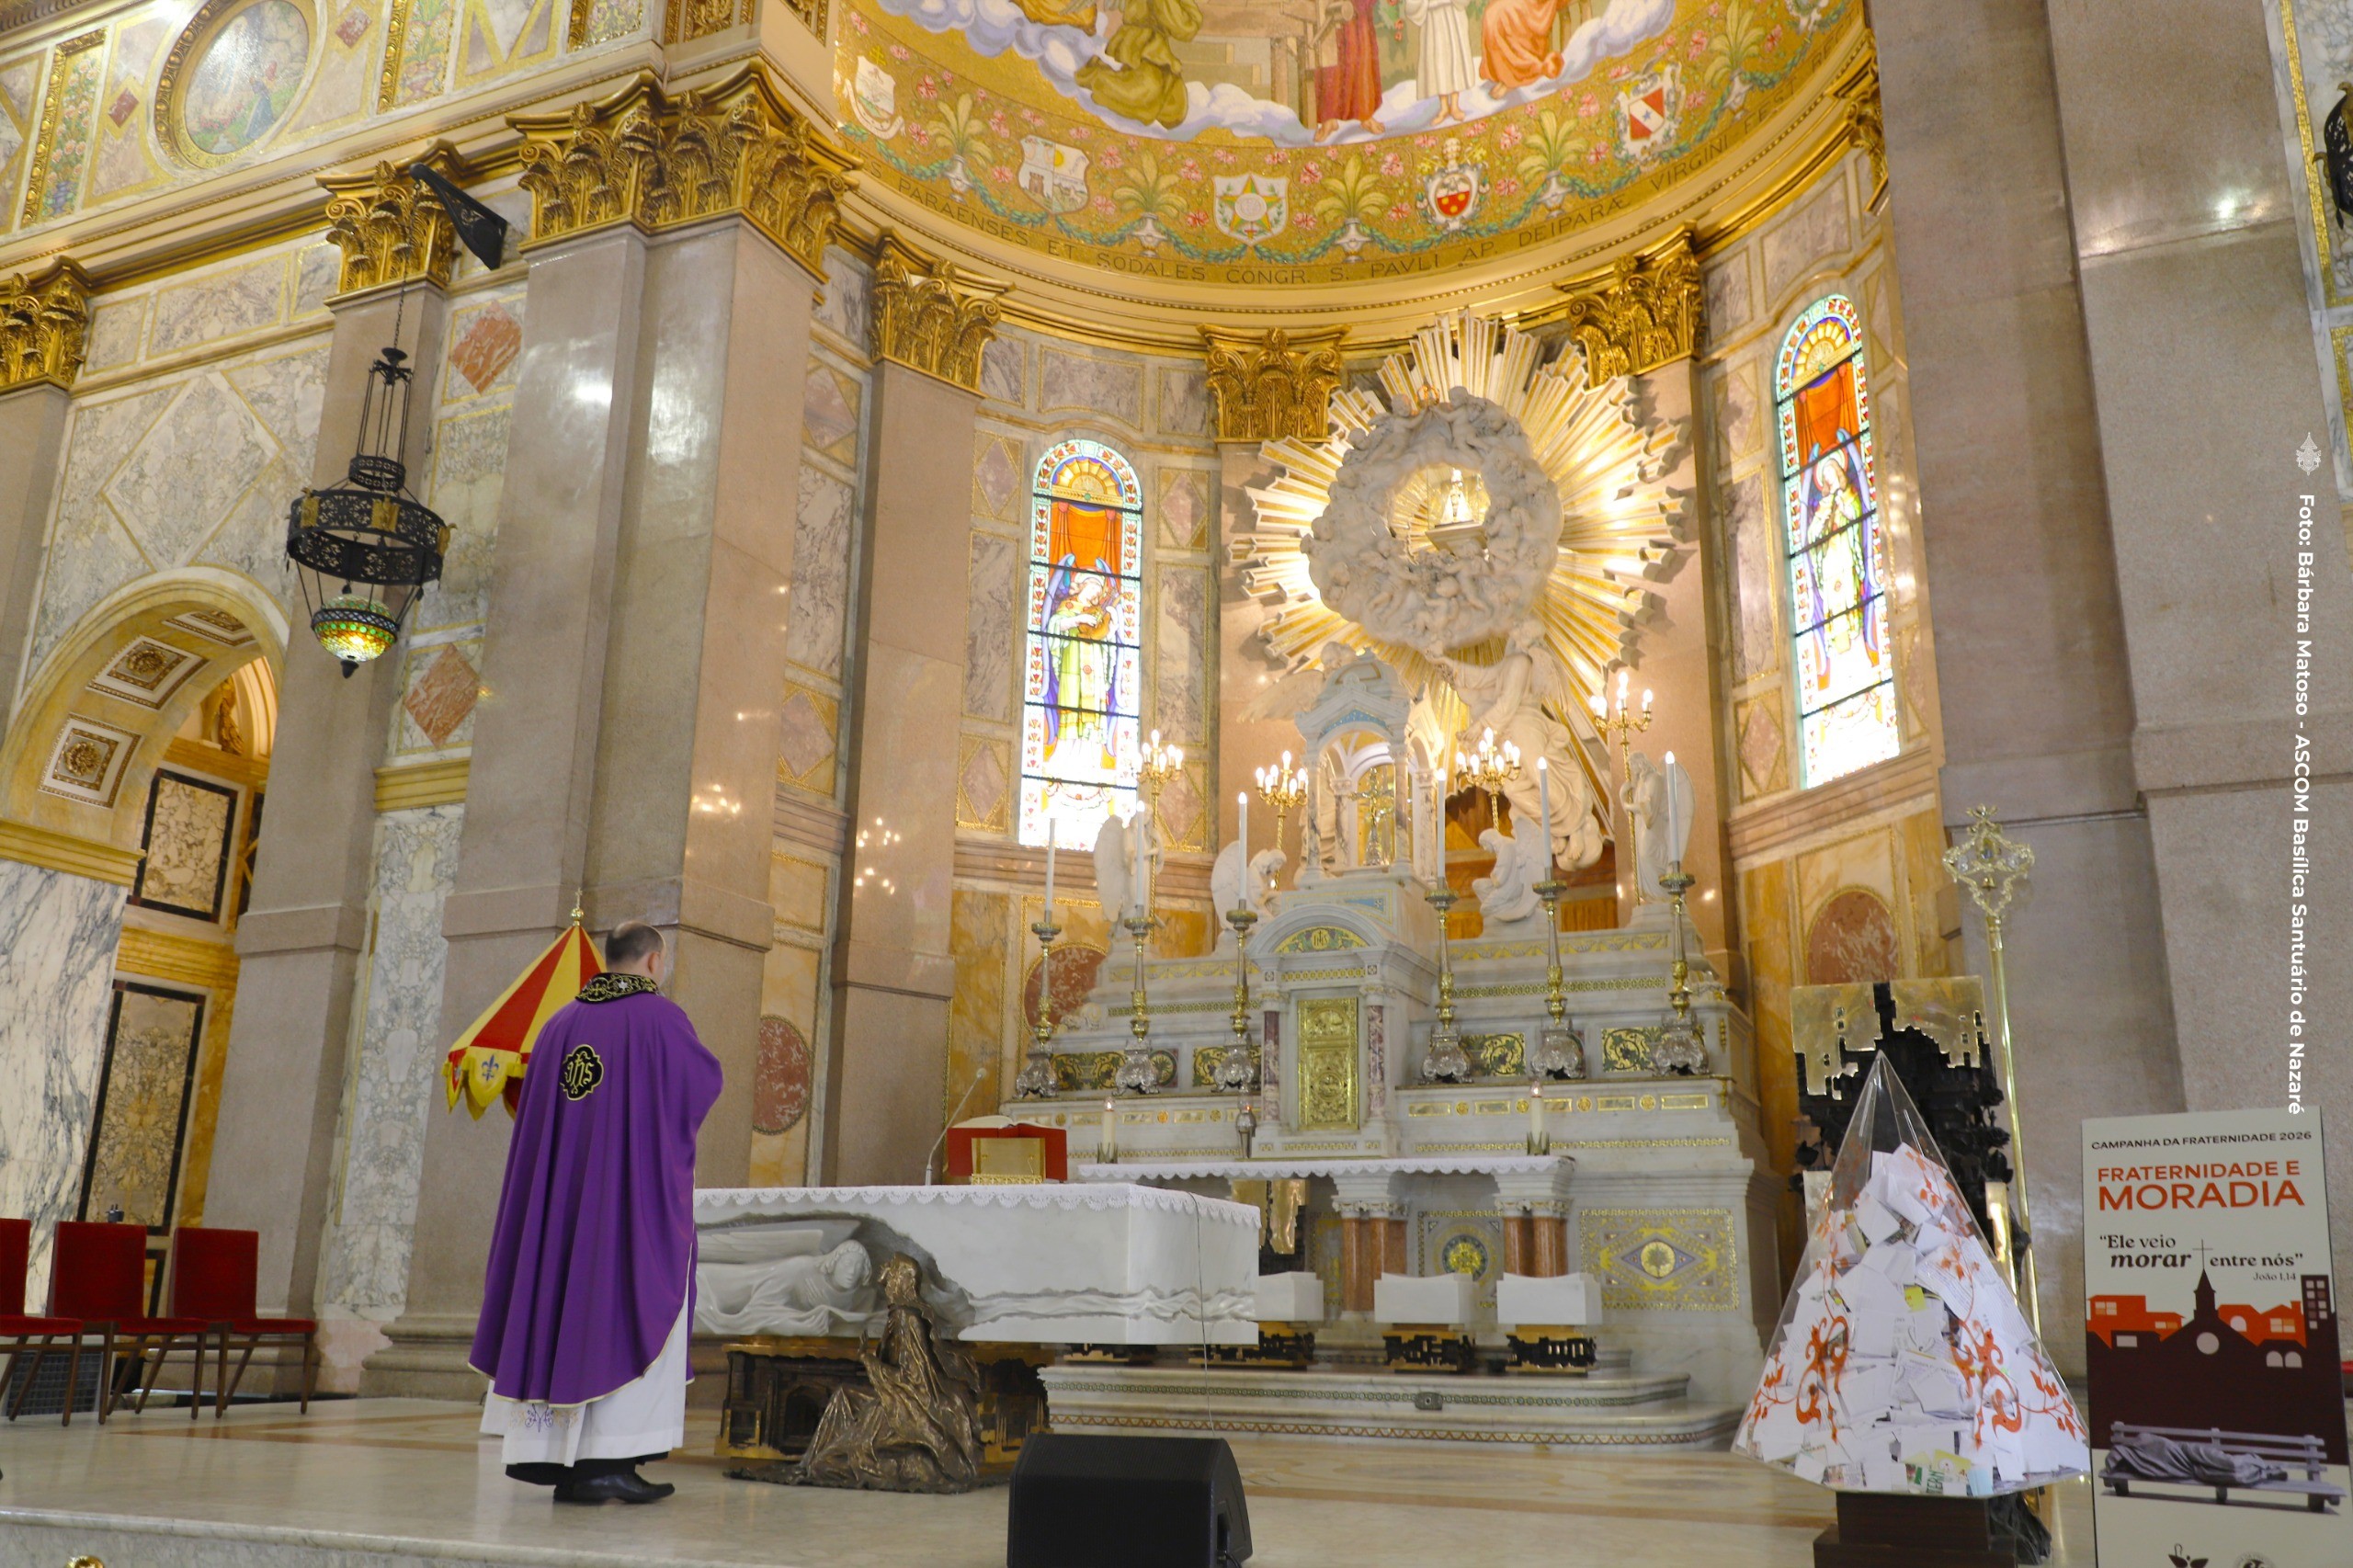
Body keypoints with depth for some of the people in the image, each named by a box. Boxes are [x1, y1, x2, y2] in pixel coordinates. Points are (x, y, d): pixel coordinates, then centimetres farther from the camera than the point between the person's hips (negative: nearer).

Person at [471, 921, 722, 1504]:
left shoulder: (561, 1022, 9)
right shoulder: (661, 1016, -6)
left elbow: (534, 1114, 14)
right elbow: (707, 1080, 5)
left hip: (561, 1195, 6)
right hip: (639, 1195, -6)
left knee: (558, 1311, 11)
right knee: (633, 1312, -2)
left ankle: (545, 1450, 13)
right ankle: (607, 1459, -5)